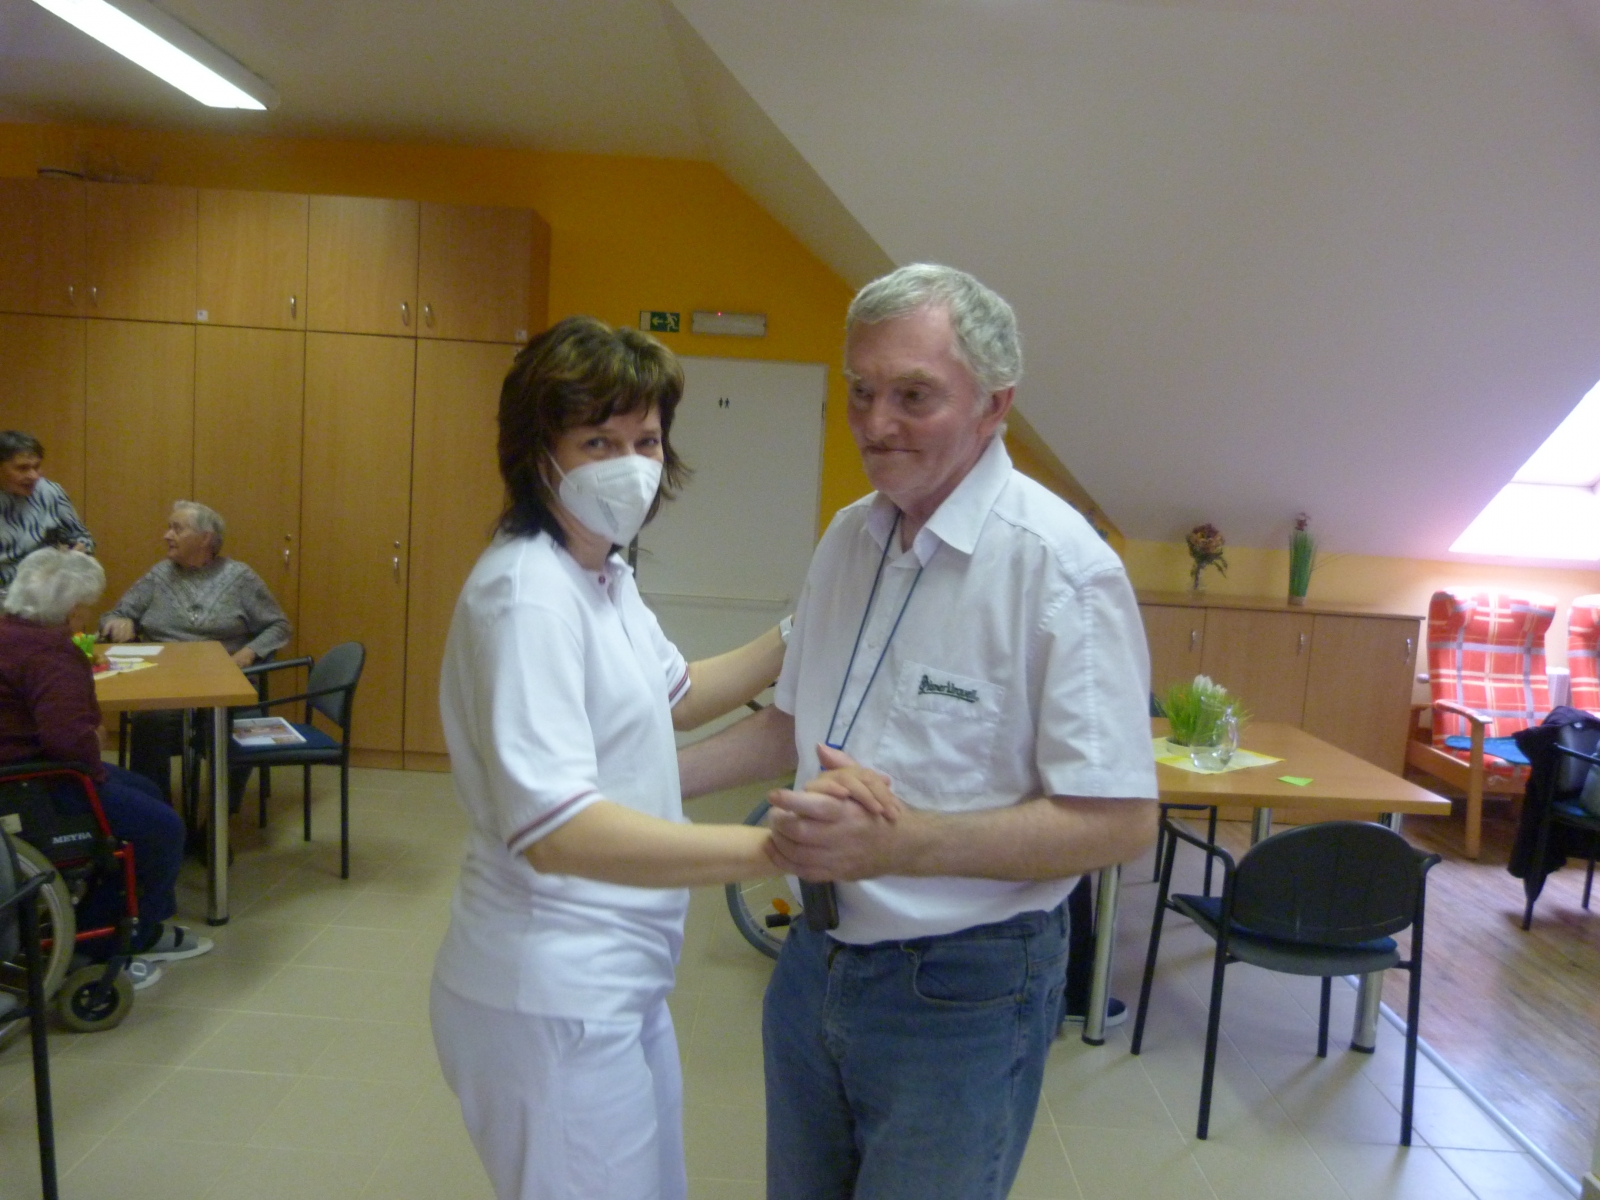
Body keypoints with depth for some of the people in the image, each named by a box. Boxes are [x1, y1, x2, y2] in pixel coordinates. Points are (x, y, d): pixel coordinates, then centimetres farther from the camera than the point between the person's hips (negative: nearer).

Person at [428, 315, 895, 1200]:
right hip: (553, 999, -10)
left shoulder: (605, 577, 9)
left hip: (617, 985, 10)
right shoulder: (527, 591, -22)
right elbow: (553, 827, -32)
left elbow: (673, 695, 23)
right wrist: (770, 847, -40)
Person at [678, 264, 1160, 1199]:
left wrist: (898, 844, -30)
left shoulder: (1062, 567, -20)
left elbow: (1121, 821, -21)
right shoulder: (848, 538, 3)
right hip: (817, 959, 7)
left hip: (961, 991, -6)